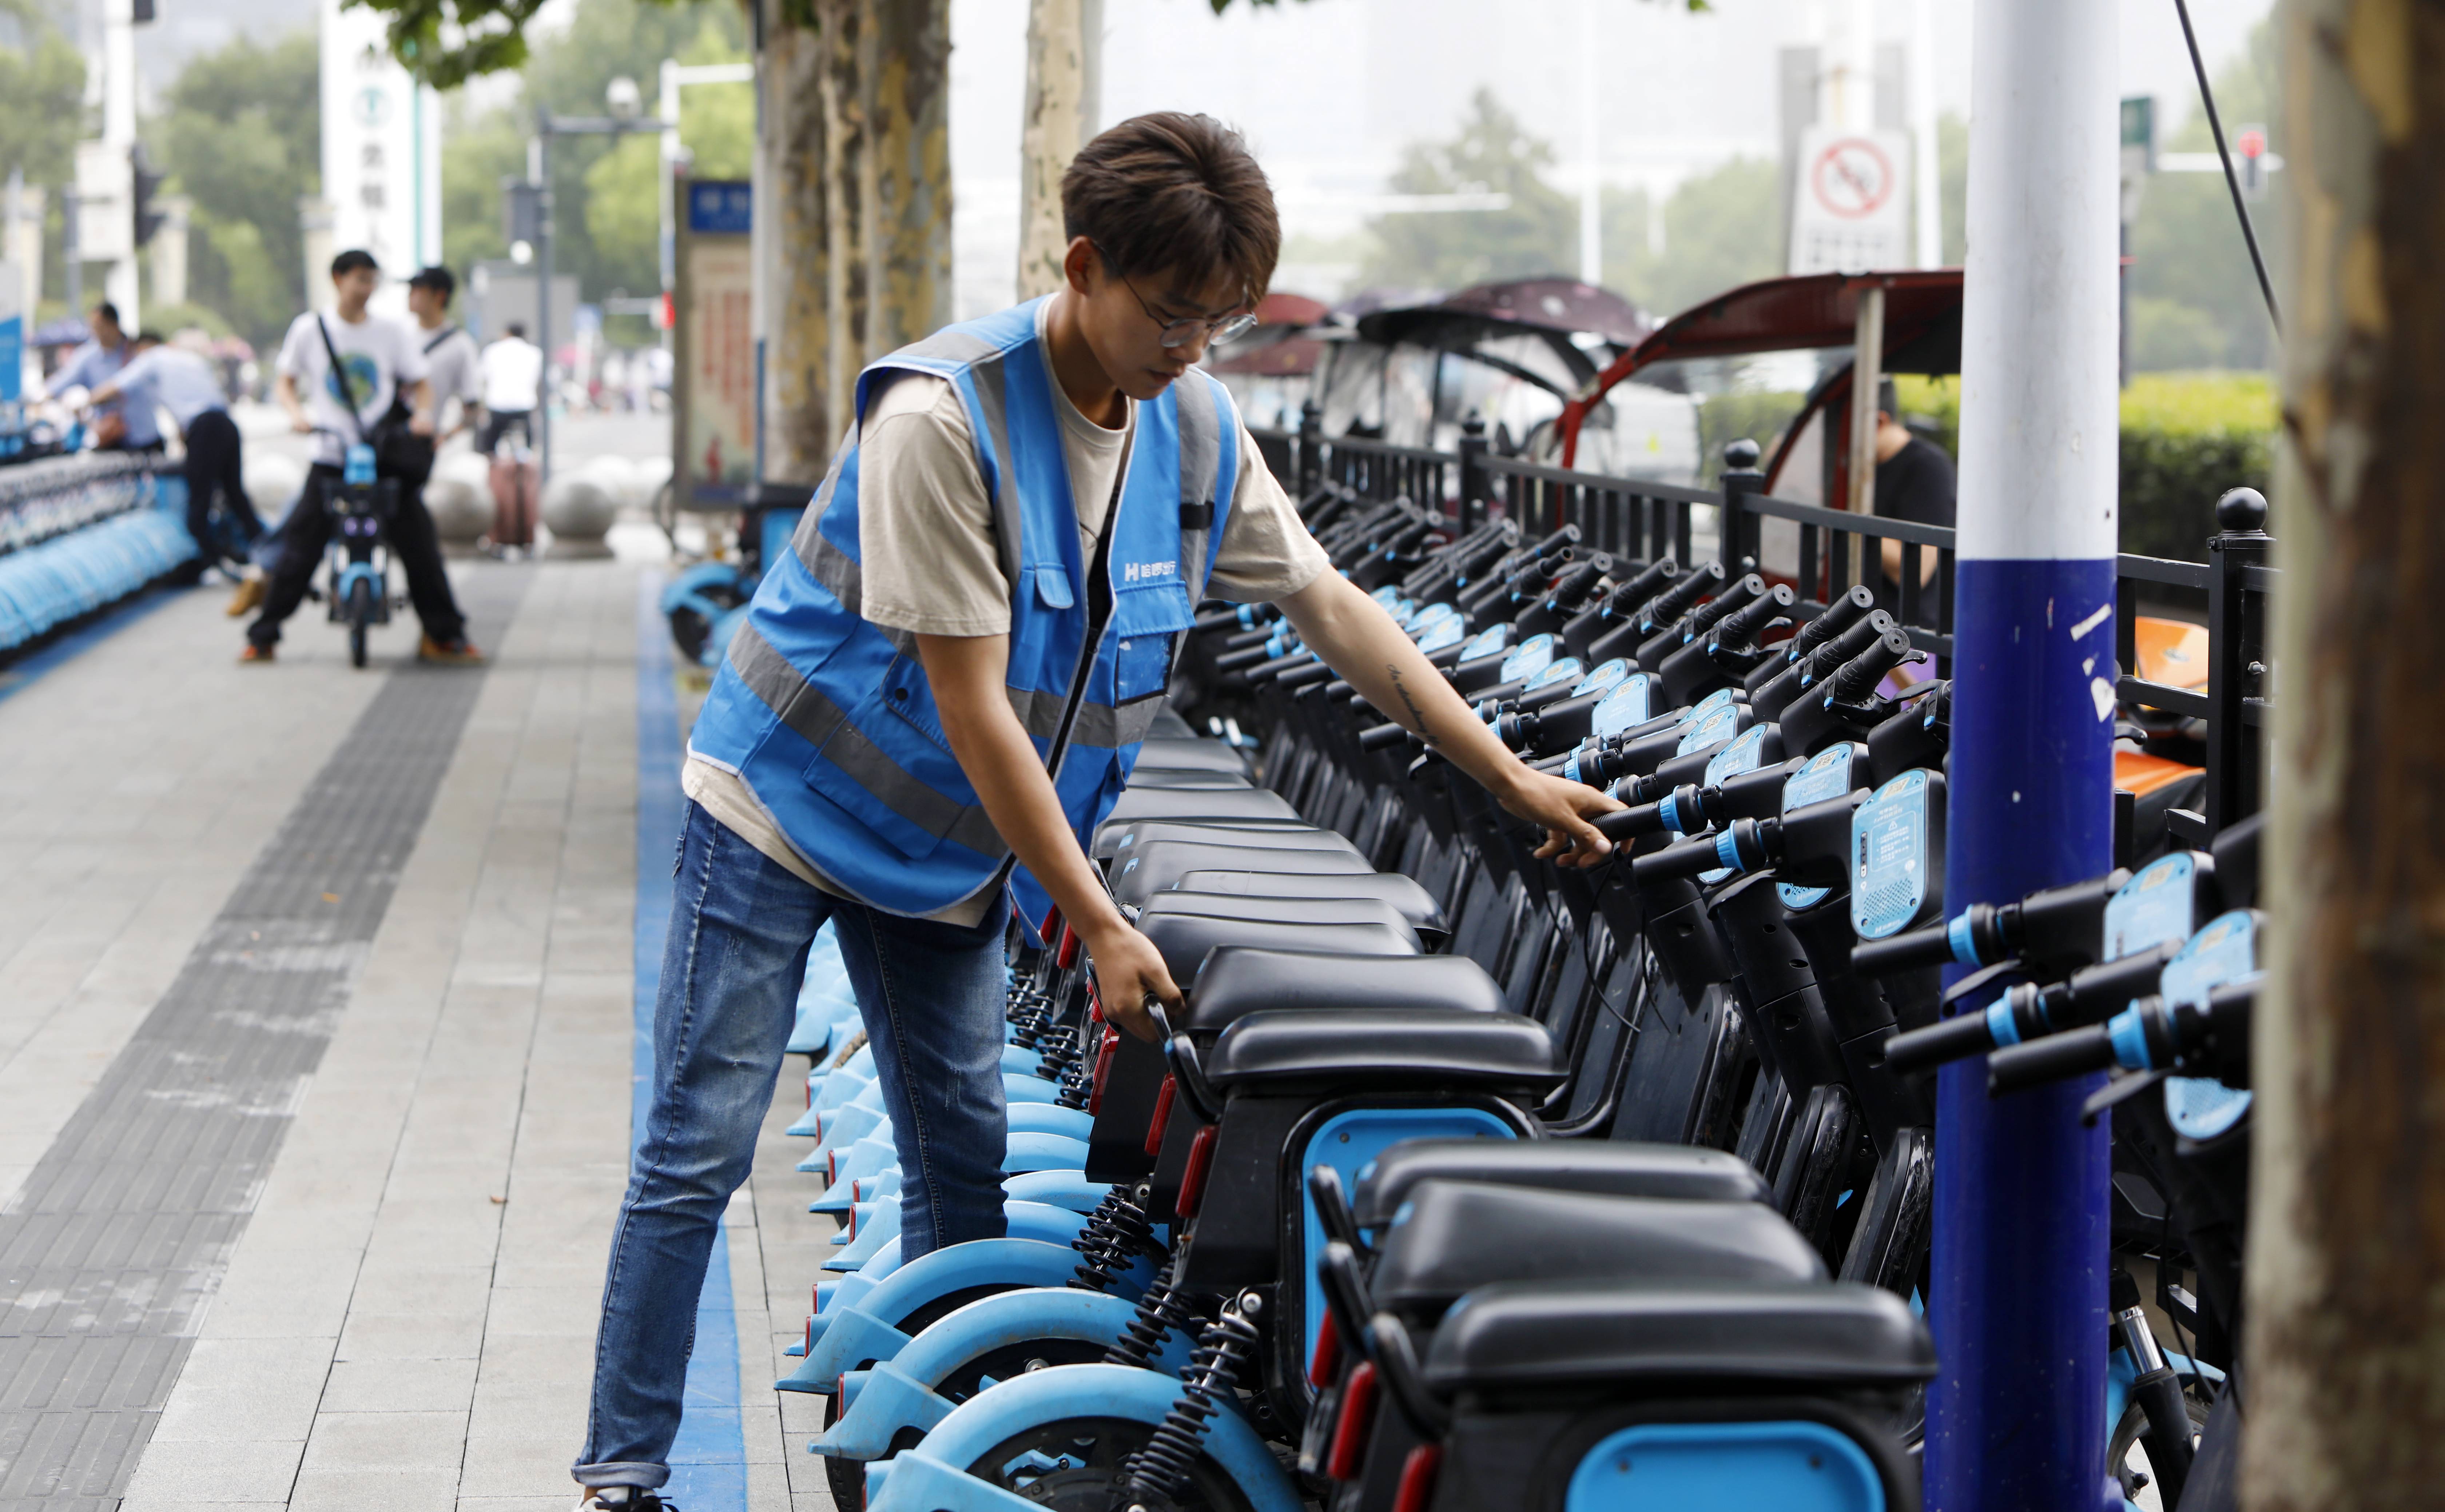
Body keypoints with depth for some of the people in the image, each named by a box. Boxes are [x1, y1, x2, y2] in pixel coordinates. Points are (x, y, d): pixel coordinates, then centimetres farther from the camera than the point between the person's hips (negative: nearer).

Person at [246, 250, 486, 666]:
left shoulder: (392, 331, 4)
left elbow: (420, 384, 10)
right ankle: (263, 637, 5)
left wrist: (423, 413, -11)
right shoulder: (309, 329, 3)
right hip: (330, 456, -1)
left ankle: (445, 636, 7)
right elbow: (285, 383, 12)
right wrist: (296, 412, -8)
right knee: (299, 548, -6)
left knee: (419, 541, -4)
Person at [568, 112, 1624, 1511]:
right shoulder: (942, 414, -26)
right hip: (788, 803, -6)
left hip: (952, 848, 6)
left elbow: (1333, 607, 5)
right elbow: (972, 707, -25)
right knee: (698, 1156, -5)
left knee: (967, 1168, 6)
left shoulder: (1197, 429, -5)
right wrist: (1100, 926, -24)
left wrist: (1512, 779, 1)